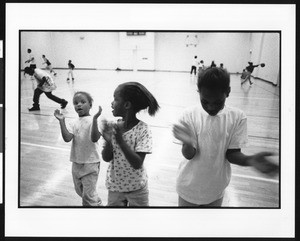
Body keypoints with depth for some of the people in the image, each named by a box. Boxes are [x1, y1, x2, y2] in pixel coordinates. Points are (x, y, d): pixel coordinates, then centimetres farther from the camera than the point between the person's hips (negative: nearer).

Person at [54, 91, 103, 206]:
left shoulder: (93, 121, -10)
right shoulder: (73, 123, 3)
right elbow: (67, 138, -12)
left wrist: (95, 118, -31)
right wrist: (62, 121, -19)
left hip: (91, 162, -6)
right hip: (76, 162, 6)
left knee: (89, 194, -4)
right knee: (79, 190, 21)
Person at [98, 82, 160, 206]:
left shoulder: (142, 129, -19)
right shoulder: (113, 126, -8)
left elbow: (137, 164, -24)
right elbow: (106, 158, -7)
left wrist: (120, 140, -32)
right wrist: (108, 141, -26)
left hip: (137, 188, -3)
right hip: (115, 187, 3)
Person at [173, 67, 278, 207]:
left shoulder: (237, 117, -13)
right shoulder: (190, 115, -16)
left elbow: (232, 153, -12)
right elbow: (189, 155, -19)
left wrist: (250, 160, -34)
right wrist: (188, 143, -43)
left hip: (215, 190, 1)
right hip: (189, 185, -1)